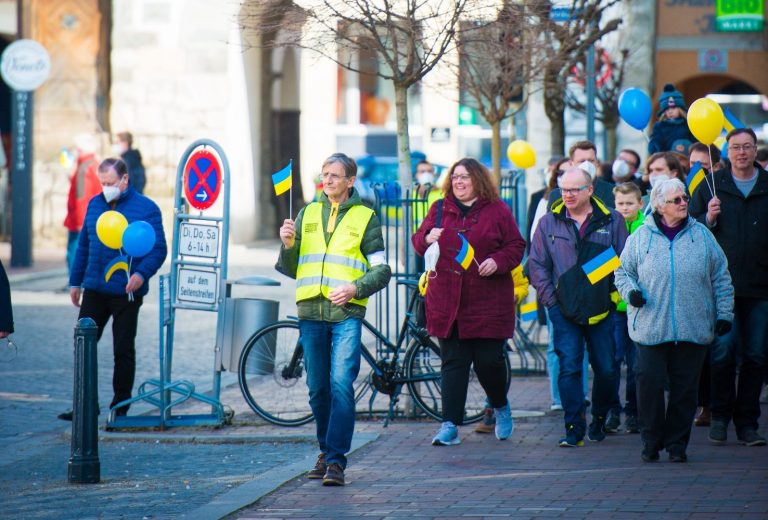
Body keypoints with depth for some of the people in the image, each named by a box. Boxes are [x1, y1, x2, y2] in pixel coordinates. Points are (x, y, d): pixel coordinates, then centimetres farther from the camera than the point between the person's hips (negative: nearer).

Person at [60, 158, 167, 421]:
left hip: (126, 293, -5)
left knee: (123, 351, 3)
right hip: (94, 291, 5)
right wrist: (75, 281, 16)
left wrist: (142, 273, -24)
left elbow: (159, 249, -7)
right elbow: (83, 245, 17)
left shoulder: (146, 208, -5)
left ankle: (120, 407, 13)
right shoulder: (95, 204, 11)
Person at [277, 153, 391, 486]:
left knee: (341, 385, -14)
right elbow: (291, 270, 18)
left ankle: (336, 460, -17)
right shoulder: (308, 214, 16)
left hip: (346, 313, -4)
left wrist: (356, 288, -13)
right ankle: (326, 451, 22)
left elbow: (382, 270, 4)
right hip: (311, 312, 4)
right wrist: (288, 245, -2)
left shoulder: (365, 217, 7)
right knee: (318, 389, 7)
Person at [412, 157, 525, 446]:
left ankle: (501, 407, 28)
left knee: (489, 361, -1)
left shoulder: (497, 211, 3)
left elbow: (516, 246, 3)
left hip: (487, 303, -2)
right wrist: (427, 238, -10)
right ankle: (450, 425, -1)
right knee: (452, 363, 0)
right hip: (447, 301, 2)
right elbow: (417, 240, 13)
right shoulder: (439, 210, 11)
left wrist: (498, 262, -16)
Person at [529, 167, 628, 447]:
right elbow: (537, 265, 9)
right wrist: (551, 298, 0)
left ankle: (599, 420, 25)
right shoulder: (549, 223, 5)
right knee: (569, 368, -8)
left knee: (606, 369, 4)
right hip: (564, 309, 0)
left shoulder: (611, 221, 4)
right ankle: (574, 428, -6)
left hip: (601, 309, 0)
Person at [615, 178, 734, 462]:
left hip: (693, 330, 1)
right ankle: (651, 441, 10)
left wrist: (724, 314, 8)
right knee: (650, 384, -6)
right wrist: (630, 292, -7)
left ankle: (677, 443, 15)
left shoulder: (702, 236, 7)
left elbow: (721, 278, 12)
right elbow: (623, 272, 12)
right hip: (651, 329, -1)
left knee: (685, 388, 3)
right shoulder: (641, 237, 3)